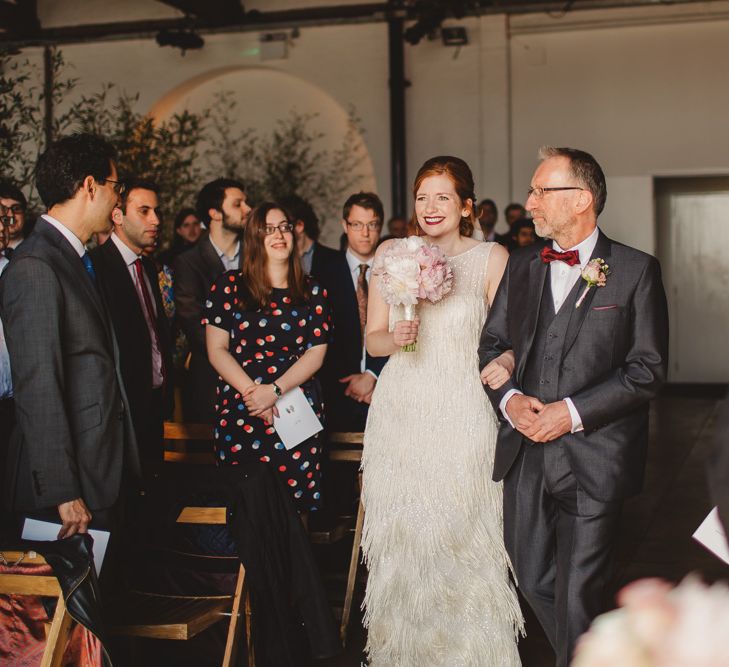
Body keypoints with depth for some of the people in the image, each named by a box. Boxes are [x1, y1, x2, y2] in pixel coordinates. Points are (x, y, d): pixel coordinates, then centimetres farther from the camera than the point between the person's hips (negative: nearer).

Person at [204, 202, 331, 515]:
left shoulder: (312, 291, 9)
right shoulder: (229, 286, 5)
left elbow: (315, 354, 3)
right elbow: (217, 350, 0)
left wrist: (274, 390, -11)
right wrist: (252, 392, -11)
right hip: (239, 412, -1)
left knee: (295, 501, -2)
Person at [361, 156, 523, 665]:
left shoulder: (492, 258, -2)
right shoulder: (391, 254, 5)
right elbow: (372, 338, 8)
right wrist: (396, 338, -12)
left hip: (463, 414, -2)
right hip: (401, 410, 3)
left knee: (462, 533, 1)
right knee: (401, 533, 8)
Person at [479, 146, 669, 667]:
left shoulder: (636, 271, -4)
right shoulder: (522, 265, 10)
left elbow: (648, 368, -8)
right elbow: (492, 344, 13)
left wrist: (572, 412, -15)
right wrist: (509, 399, -7)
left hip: (593, 461, -5)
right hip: (525, 453, 5)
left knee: (579, 595, -1)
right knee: (533, 579, 14)